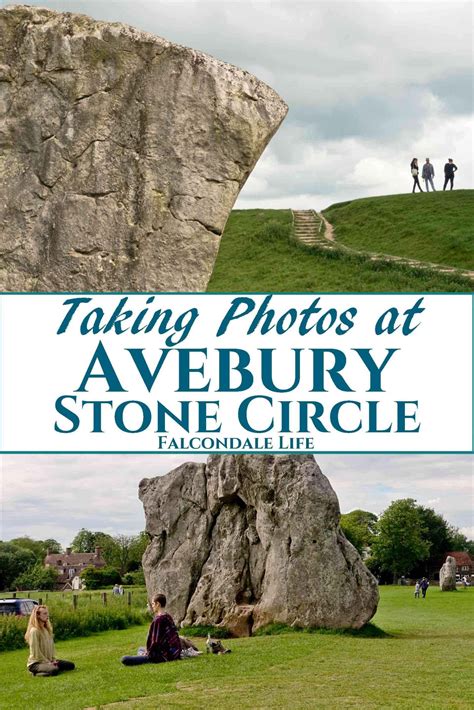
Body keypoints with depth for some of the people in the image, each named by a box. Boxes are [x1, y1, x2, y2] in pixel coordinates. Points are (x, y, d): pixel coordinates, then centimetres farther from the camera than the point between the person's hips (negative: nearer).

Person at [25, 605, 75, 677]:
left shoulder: (47, 629, 10)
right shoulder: (34, 631, -18)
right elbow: (36, 652, -20)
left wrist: (53, 659, 1)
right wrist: (48, 662, -15)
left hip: (49, 660, 9)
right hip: (36, 663, -9)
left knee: (71, 665, 4)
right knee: (54, 670, -36)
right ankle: (37, 672, -7)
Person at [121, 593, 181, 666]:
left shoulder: (158, 620, -17)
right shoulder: (168, 617, 10)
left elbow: (155, 641, -18)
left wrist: (147, 653, -1)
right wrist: (147, 650, 16)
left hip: (163, 656, -9)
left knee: (125, 659, -20)